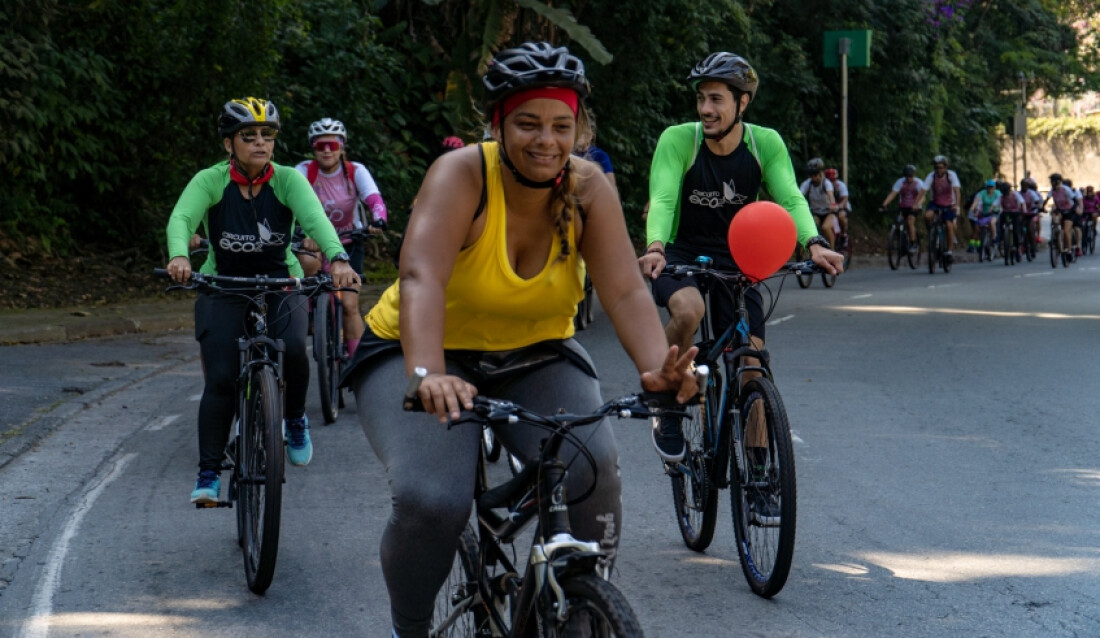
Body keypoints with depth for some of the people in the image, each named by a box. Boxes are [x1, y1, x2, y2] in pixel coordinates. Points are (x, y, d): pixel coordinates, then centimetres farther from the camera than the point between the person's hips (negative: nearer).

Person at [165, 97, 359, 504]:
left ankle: (295, 419, 4)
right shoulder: (210, 181, -12)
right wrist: (179, 256, -51)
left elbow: (315, 219, -27)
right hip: (223, 287, 0)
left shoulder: (287, 180, -11)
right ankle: (208, 474, -2)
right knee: (220, 379, -11)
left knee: (293, 349, -26)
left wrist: (338, 258, -47)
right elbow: (181, 218, -28)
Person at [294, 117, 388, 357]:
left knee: (350, 305, -7)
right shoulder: (305, 171, -14)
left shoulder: (356, 171, -13)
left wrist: (378, 221, -49)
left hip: (348, 241, 0)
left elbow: (374, 200, -27)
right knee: (310, 263, -36)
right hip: (315, 239, 0)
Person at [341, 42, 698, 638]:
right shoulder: (461, 175, -23)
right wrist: (428, 375, -55)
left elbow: (625, 290, -22)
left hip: (534, 359, 3)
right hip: (419, 356, -3)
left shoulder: (588, 188, -12)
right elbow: (421, 278, -38)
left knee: (593, 471, -26)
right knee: (430, 500, -27)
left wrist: (657, 367, -41)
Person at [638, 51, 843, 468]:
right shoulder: (677, 140, -16)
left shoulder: (766, 144, -9)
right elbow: (662, 199, -26)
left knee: (751, 364, -5)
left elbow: (790, 198, -18)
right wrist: (655, 246, -47)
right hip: (681, 255, -2)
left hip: (735, 262, 3)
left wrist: (814, 243, -38)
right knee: (688, 310, -36)